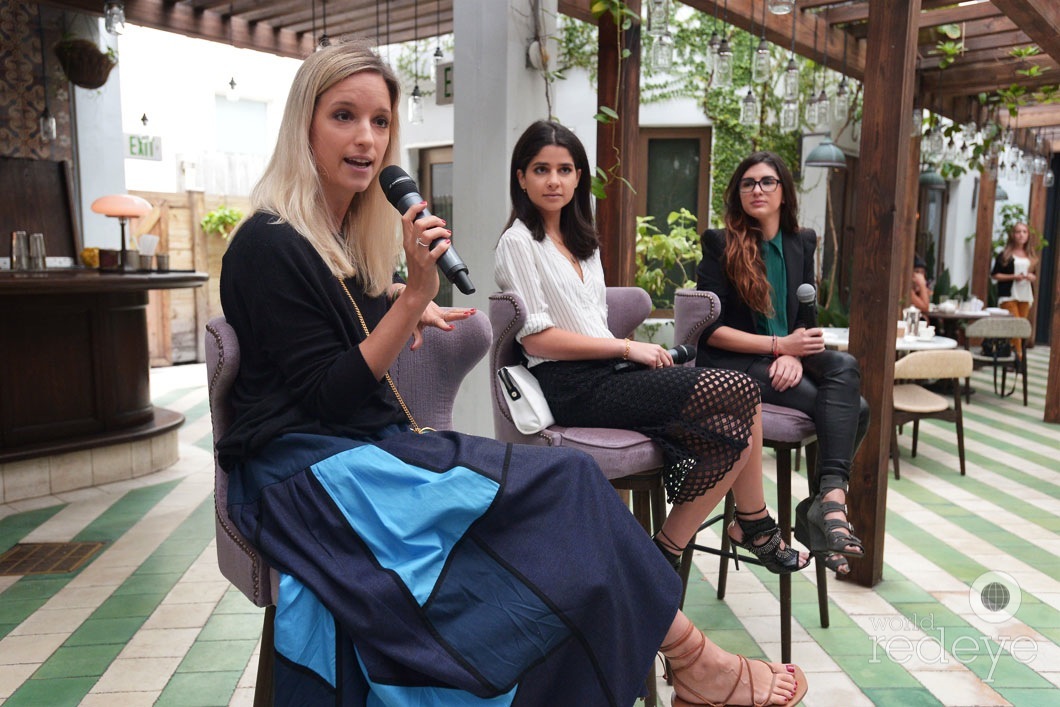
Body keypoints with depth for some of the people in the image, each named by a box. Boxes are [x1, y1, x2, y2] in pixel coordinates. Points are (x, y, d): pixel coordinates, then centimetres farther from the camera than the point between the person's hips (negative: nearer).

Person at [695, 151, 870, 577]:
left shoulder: (801, 243, 14)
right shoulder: (720, 243, -2)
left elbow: (808, 319, 13)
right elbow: (711, 330, -8)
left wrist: (796, 355, -9)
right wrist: (780, 345, -14)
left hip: (785, 361, 5)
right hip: (731, 365, -5)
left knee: (845, 367, -27)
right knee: (846, 405, -24)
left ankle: (827, 499, -26)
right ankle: (831, 501, -18)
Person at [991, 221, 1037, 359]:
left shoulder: (1031, 255, 13)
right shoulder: (1005, 255, -1)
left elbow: (1035, 275, 19)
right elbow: (994, 275, -3)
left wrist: (1031, 277, -5)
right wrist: (1013, 277, -14)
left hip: (1025, 295, 5)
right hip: (1009, 295, -5)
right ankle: (1019, 355, -11)